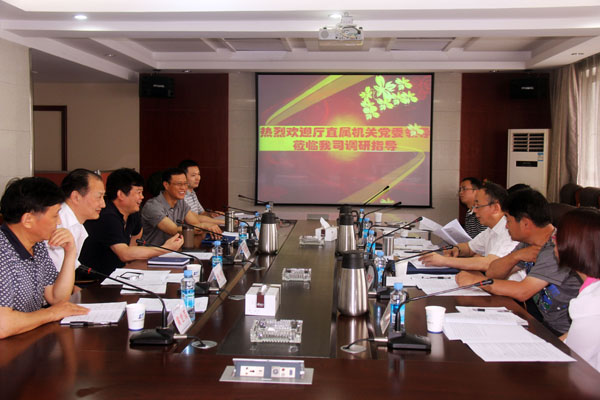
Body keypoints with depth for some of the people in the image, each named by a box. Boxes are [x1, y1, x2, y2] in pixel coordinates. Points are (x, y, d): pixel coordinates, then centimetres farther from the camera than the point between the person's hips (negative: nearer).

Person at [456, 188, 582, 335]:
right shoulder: (529, 243, 6)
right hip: (543, 320, 7)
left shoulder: (557, 247, -22)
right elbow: (492, 273, 6)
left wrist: (477, 279, -18)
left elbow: (523, 292, -27)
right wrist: (516, 256, -13)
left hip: (563, 334, -7)